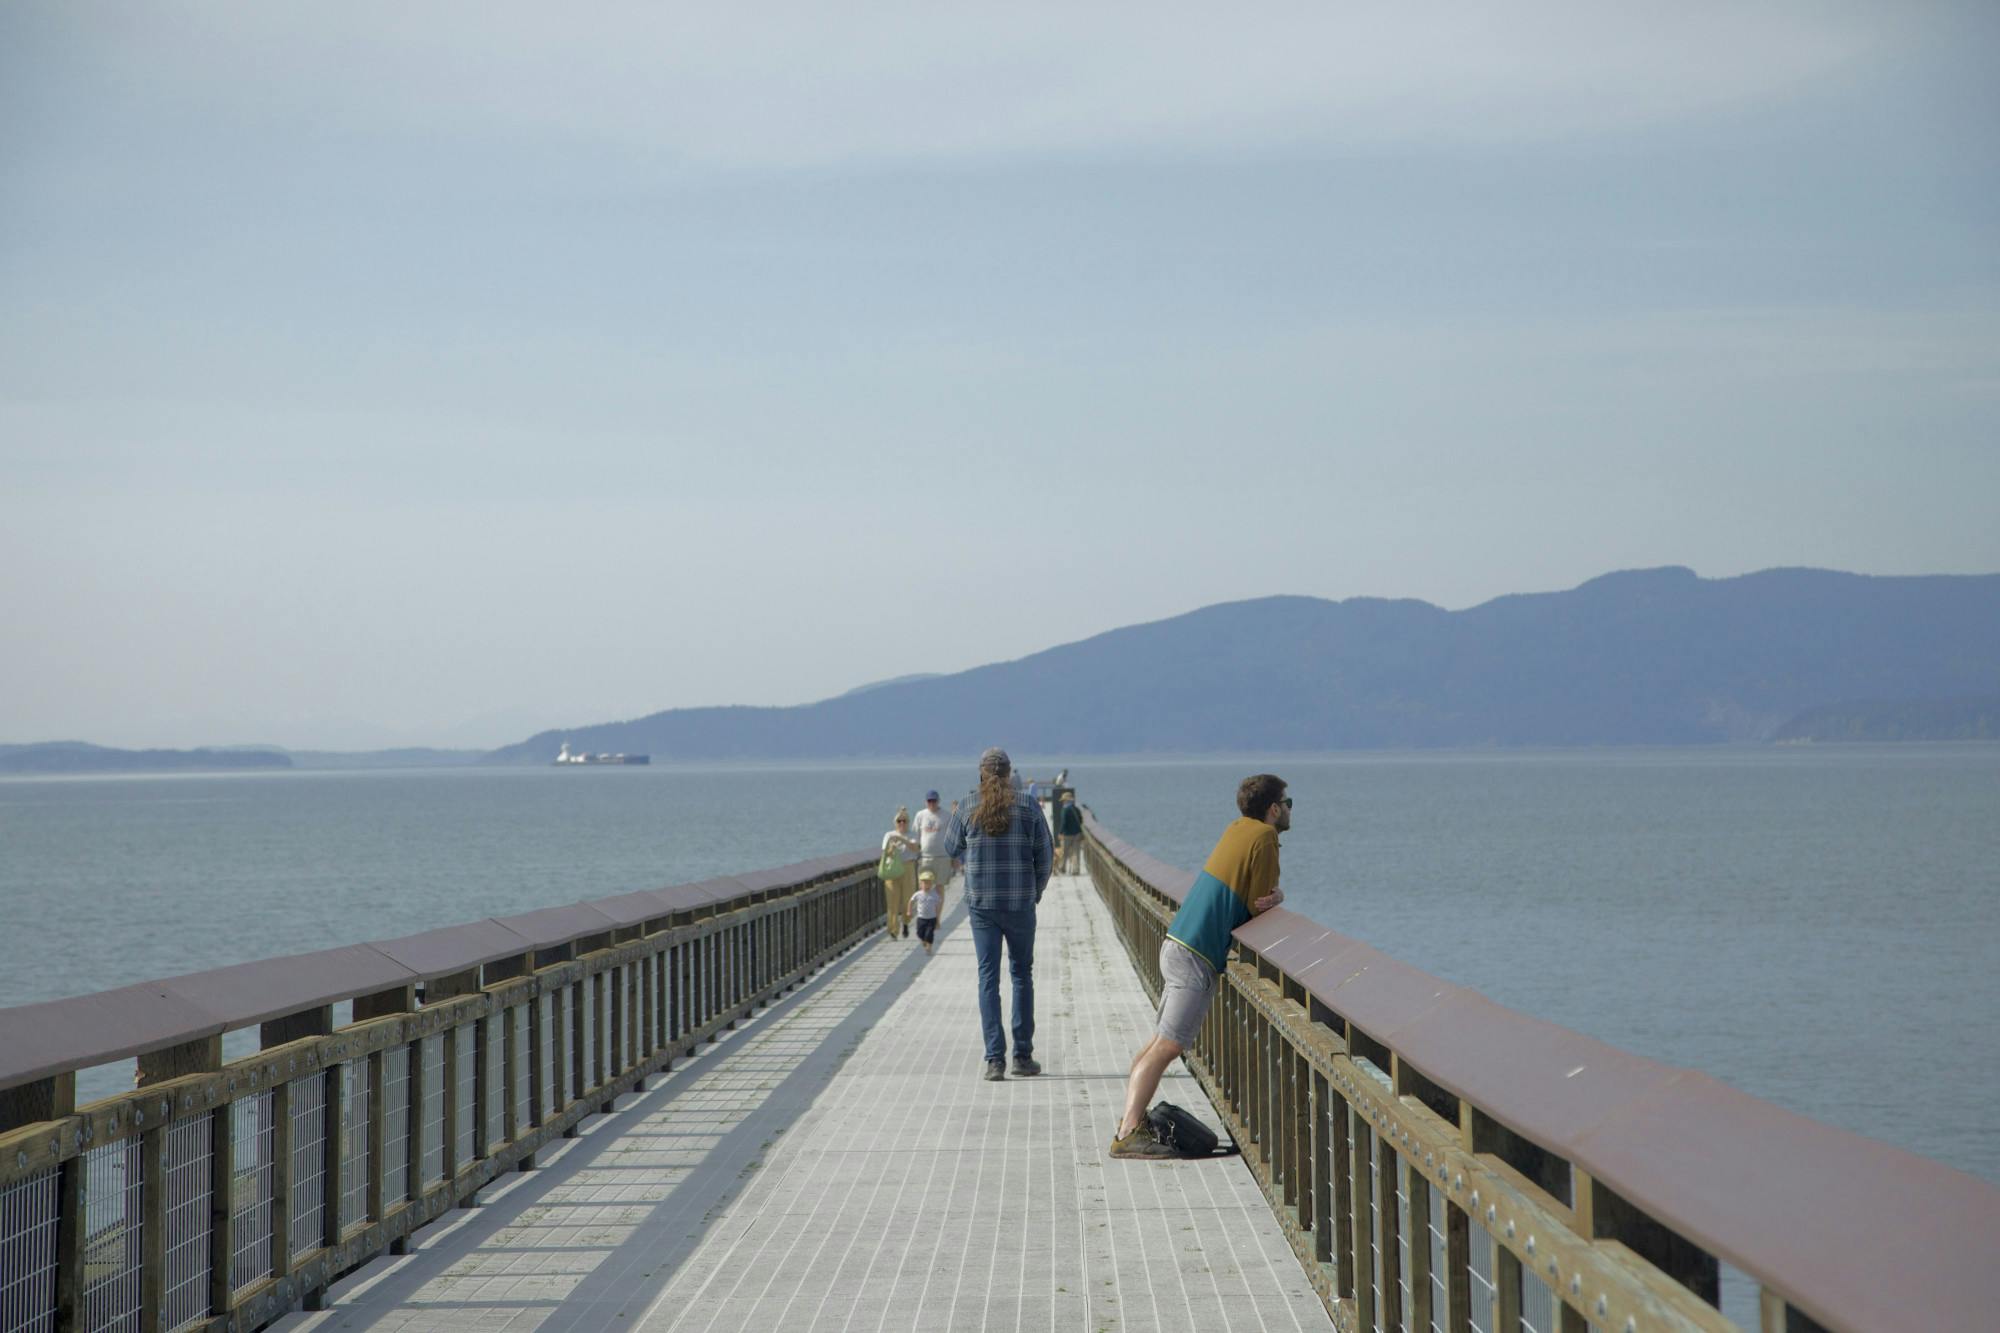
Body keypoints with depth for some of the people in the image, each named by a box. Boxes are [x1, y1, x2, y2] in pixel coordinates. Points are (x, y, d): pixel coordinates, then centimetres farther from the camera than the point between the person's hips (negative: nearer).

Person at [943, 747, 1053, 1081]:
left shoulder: (969, 806, -3)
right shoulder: (1027, 806, -4)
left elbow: (952, 848, 10)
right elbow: (1045, 854, -1)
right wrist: (1036, 892, 13)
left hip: (981, 903, 0)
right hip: (1020, 903, 0)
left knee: (988, 978, 2)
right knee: (1022, 974, 12)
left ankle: (995, 1059, -6)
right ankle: (1023, 1056, 13)